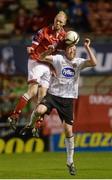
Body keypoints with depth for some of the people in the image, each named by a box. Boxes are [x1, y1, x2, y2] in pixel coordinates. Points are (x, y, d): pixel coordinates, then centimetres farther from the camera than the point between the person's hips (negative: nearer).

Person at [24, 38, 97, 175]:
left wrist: (87, 48, -16)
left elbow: (94, 63, -14)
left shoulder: (79, 62, 2)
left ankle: (70, 161, 14)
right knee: (39, 111, -31)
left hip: (68, 98, 2)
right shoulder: (58, 59, -3)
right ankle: (30, 126, 5)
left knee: (68, 130, 1)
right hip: (53, 94, -2)